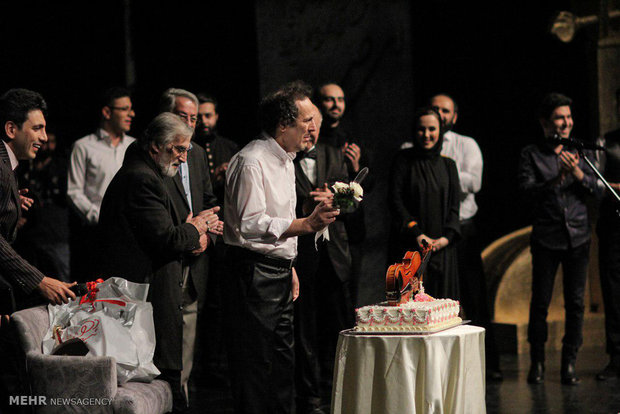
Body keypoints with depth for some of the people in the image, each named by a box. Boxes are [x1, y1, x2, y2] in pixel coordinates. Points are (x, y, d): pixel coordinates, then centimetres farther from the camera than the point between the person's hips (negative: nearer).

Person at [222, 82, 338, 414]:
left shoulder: (285, 160, 16)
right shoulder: (251, 162, -16)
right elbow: (251, 224, -24)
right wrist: (307, 224, -27)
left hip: (279, 272, 10)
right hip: (253, 273, -10)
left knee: (282, 359, 14)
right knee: (255, 362, -6)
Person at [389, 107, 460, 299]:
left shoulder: (448, 165, 13)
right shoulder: (404, 159, 3)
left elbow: (454, 205, 9)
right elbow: (395, 199, -4)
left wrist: (447, 237, -7)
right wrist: (416, 233, -13)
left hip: (442, 247, 3)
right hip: (410, 246, -3)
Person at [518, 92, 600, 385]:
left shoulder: (578, 152, 11)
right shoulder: (531, 154, 2)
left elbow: (594, 189, 4)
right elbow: (527, 190, -10)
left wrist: (576, 172, -16)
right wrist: (556, 180, -26)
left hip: (578, 237, 2)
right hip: (546, 238, -2)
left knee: (575, 302, 1)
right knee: (540, 302, -1)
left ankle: (569, 363, 8)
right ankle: (537, 362, 10)